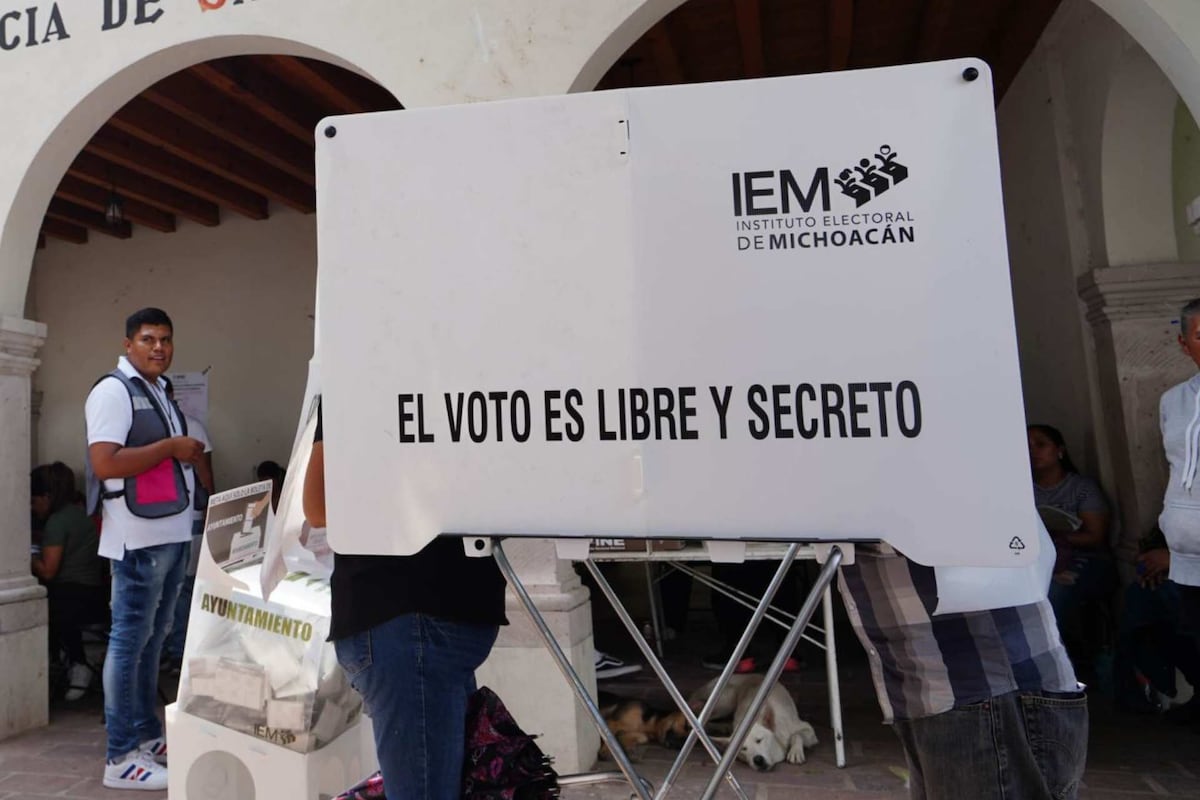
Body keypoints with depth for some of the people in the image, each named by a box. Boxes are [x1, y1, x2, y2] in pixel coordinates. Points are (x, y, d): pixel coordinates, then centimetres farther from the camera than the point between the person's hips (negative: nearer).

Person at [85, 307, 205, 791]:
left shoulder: (160, 393, 17)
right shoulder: (113, 390, -11)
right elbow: (104, 463, -22)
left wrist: (189, 455, 10)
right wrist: (171, 447, -17)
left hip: (172, 534, 9)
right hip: (139, 538, -9)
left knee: (153, 638, 16)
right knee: (129, 641, -3)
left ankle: (148, 734, 27)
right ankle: (121, 757, 6)